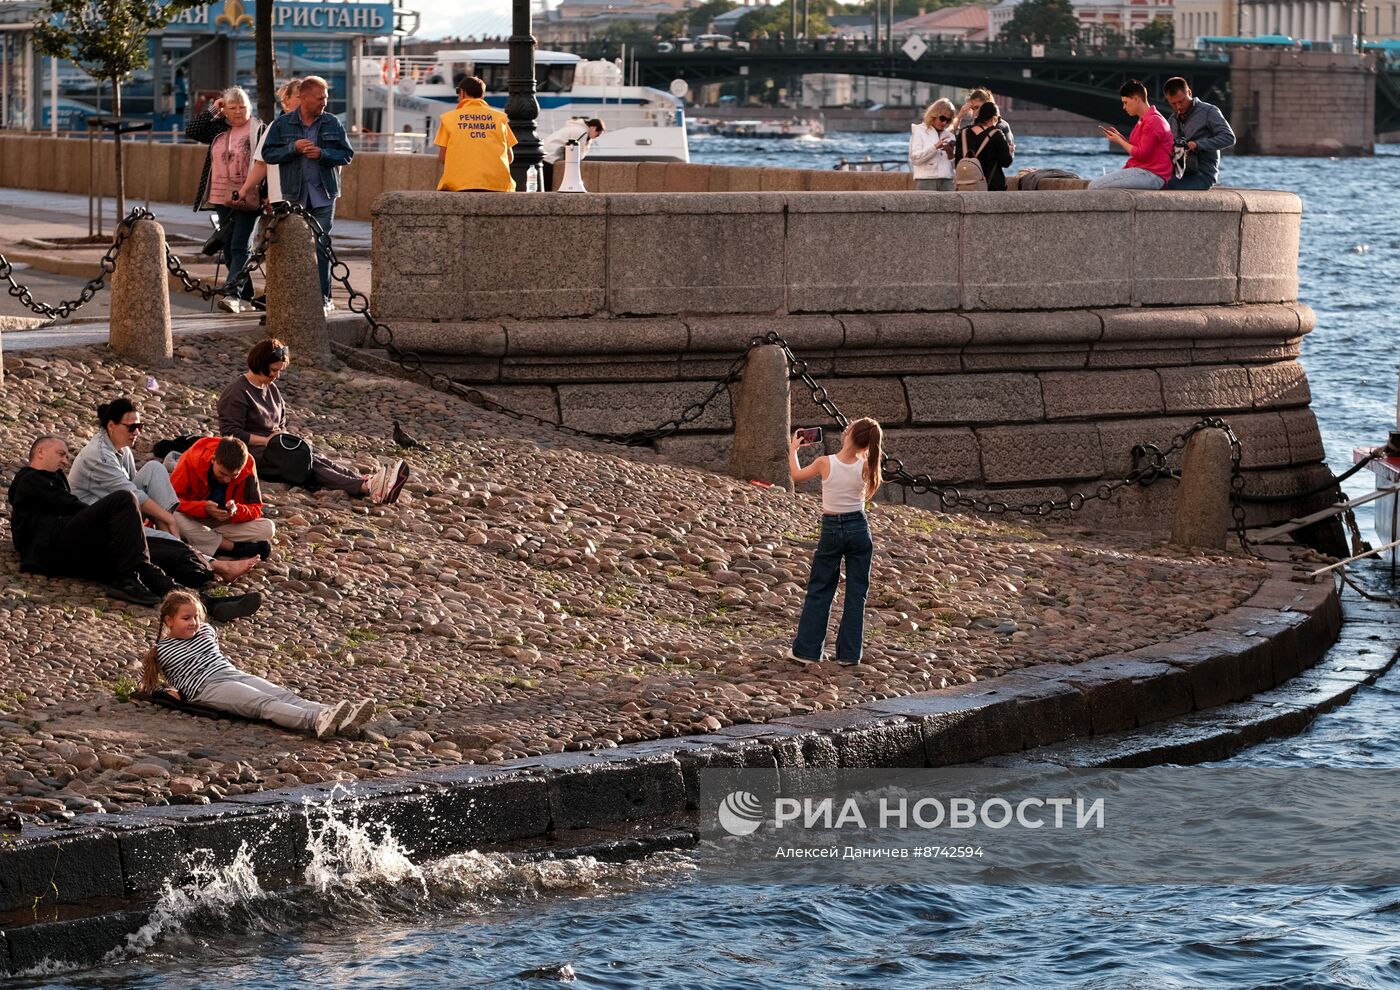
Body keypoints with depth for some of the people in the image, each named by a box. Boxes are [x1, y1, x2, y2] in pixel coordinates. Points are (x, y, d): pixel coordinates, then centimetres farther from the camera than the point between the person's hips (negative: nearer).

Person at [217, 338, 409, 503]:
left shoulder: (271, 389, 19)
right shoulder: (237, 392, -8)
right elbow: (230, 432, -15)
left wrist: (284, 437, 4)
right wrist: (266, 440, -17)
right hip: (254, 454, -8)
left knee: (318, 460, -20)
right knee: (310, 464, -29)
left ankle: (368, 483, -43)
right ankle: (367, 487, -49)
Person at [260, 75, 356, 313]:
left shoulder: (332, 124, 5)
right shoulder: (282, 124, 3)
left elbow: (347, 154, 4)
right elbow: (268, 154, 0)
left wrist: (322, 154, -12)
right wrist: (293, 148, -14)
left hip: (323, 194, 0)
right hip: (294, 194, 0)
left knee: (321, 245, -3)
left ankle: (323, 297, 1)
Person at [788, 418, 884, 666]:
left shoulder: (825, 463, -14)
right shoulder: (864, 466, -10)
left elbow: (797, 476, 6)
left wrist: (793, 449, 19)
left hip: (831, 529, -1)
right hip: (858, 529, 1)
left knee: (819, 590, 11)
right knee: (856, 593, 9)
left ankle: (807, 650, 11)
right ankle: (850, 652, 9)